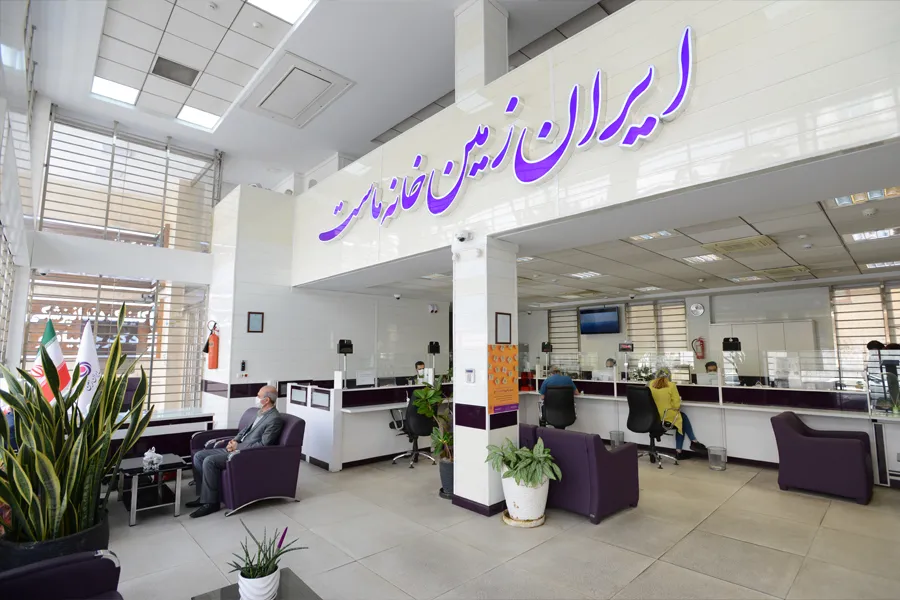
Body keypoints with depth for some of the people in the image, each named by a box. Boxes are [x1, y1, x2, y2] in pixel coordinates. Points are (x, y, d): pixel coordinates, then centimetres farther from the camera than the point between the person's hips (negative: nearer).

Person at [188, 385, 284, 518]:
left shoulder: (275, 419, -17)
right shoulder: (261, 413, 13)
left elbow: (263, 445, -21)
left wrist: (238, 446, -14)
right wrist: (234, 440, 3)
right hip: (237, 448, 10)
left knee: (209, 461, -24)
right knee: (199, 456, 4)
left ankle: (211, 502, -11)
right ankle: (203, 495, 12)